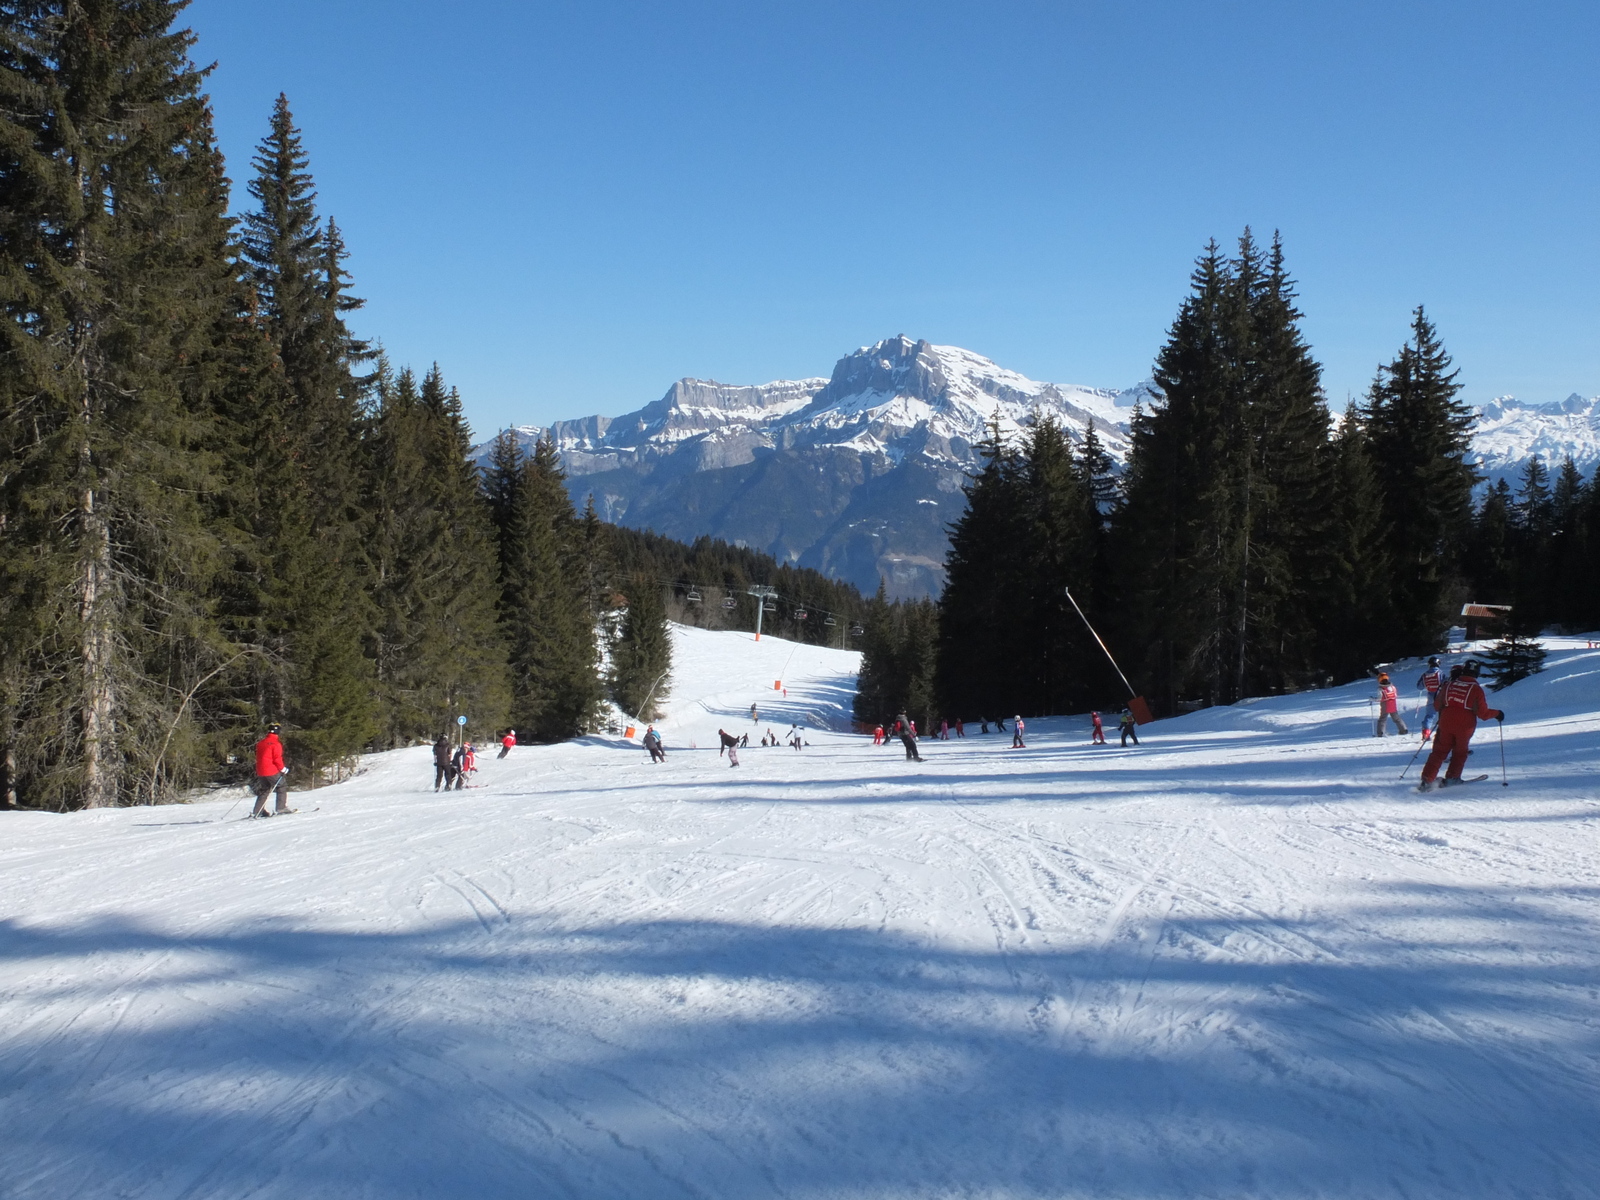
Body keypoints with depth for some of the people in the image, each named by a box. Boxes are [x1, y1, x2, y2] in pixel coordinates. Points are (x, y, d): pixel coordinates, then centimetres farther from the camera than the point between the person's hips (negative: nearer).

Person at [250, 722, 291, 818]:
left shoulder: (260, 743, 13)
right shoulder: (276, 744, -10)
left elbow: (257, 758, 18)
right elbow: (277, 759, -16)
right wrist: (283, 769, -4)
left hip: (260, 772, 7)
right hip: (272, 771, -7)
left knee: (264, 790, 15)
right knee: (282, 787, 5)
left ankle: (257, 811, 9)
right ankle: (281, 808, -4)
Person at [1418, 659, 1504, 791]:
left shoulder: (1449, 684, 3)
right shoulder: (1476, 689, -6)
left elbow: (1438, 704, 11)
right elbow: (1483, 713, -6)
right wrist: (1497, 713, 11)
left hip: (1446, 723, 2)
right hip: (1465, 726, -2)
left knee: (1439, 751, 8)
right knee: (1460, 752, 19)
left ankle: (1427, 780, -3)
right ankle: (1452, 777, 14)